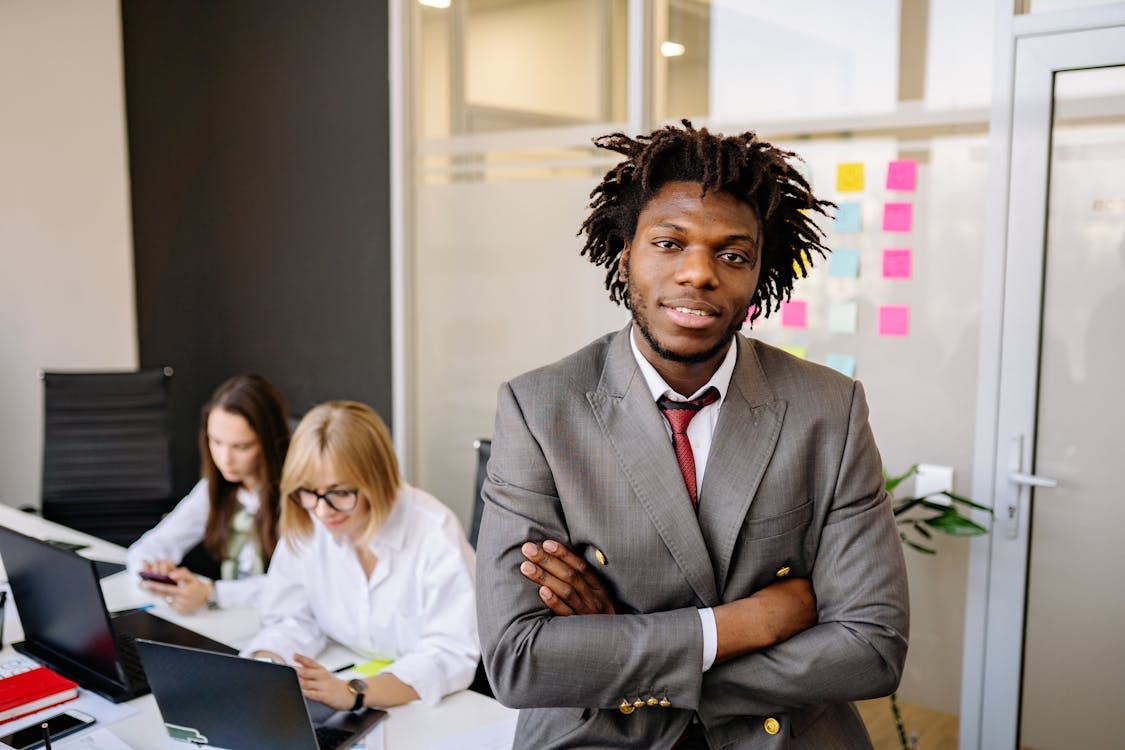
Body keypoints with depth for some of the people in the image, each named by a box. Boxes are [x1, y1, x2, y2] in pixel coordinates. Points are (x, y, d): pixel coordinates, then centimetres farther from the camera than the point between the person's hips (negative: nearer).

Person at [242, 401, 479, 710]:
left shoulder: (435, 533, -22)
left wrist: (353, 692, -37)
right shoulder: (305, 525, -8)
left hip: (437, 705, -4)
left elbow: (452, 656, -25)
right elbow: (293, 621, 0)